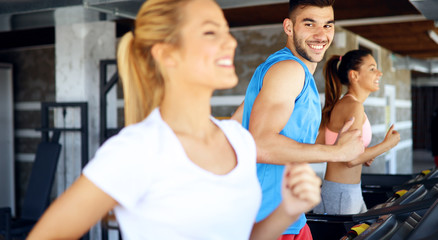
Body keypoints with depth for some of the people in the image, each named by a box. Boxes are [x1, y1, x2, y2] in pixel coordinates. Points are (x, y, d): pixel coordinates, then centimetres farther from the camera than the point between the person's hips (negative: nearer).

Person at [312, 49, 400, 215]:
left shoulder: (339, 105, 11)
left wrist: (362, 156, 9)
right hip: (340, 195, -10)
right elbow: (351, 159, -23)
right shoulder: (354, 106, -16)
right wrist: (388, 144, -10)